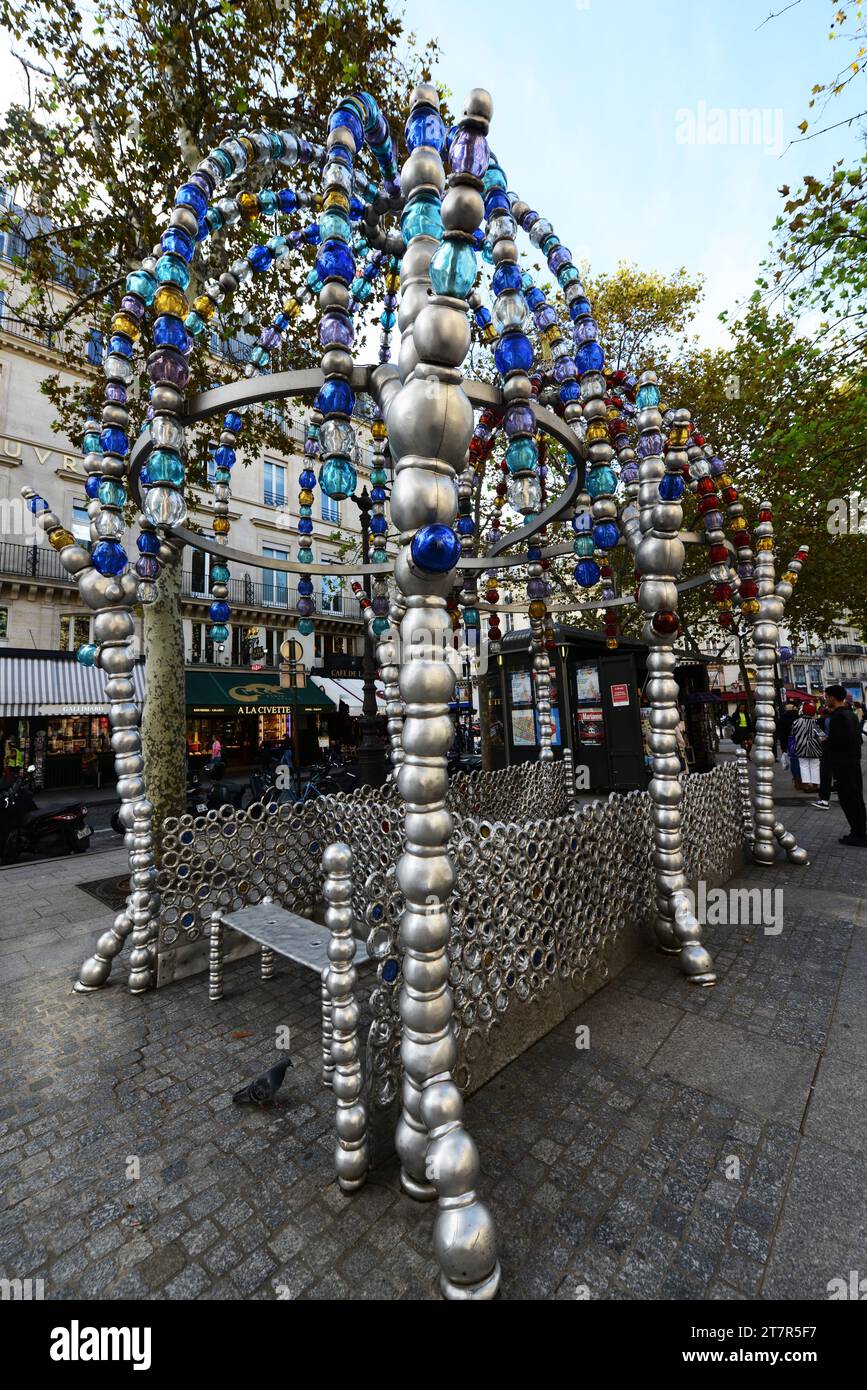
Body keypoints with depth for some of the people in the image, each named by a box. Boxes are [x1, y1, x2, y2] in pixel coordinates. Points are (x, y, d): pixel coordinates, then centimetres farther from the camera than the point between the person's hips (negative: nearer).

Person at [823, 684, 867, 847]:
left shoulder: (837, 716, -18)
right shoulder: (852, 714, 11)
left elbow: (835, 742, -23)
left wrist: (826, 740, -4)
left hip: (842, 765, -9)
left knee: (847, 800, -2)